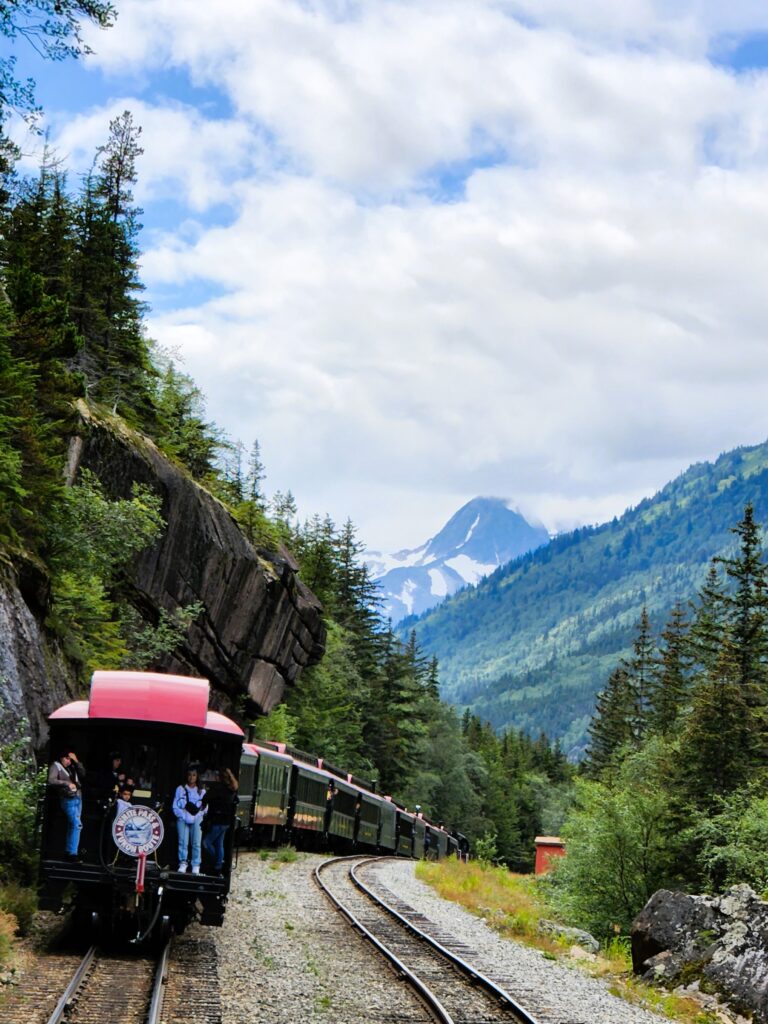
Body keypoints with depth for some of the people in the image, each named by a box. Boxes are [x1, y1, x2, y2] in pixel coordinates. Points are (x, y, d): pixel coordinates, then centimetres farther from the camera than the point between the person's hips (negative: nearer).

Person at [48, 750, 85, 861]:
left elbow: (83, 774, 11)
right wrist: (67, 783, -17)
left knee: (72, 826, 9)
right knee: (77, 824, -16)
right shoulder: (56, 766, 1)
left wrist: (76, 761, 4)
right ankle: (72, 853, -16)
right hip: (68, 799, -7)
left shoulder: (72, 767, 18)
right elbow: (51, 781, -12)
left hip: (78, 798, 7)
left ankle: (68, 852, 15)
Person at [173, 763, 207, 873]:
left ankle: (196, 866, -4)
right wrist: (185, 817, -9)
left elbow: (205, 808, 8)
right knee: (183, 842, -9)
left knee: (196, 843, -6)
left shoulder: (202, 791, 10)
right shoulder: (180, 789, 7)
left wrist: (195, 817, -8)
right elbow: (175, 807, 3)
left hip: (196, 820, 0)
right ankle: (183, 863, -2)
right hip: (183, 819, 0)